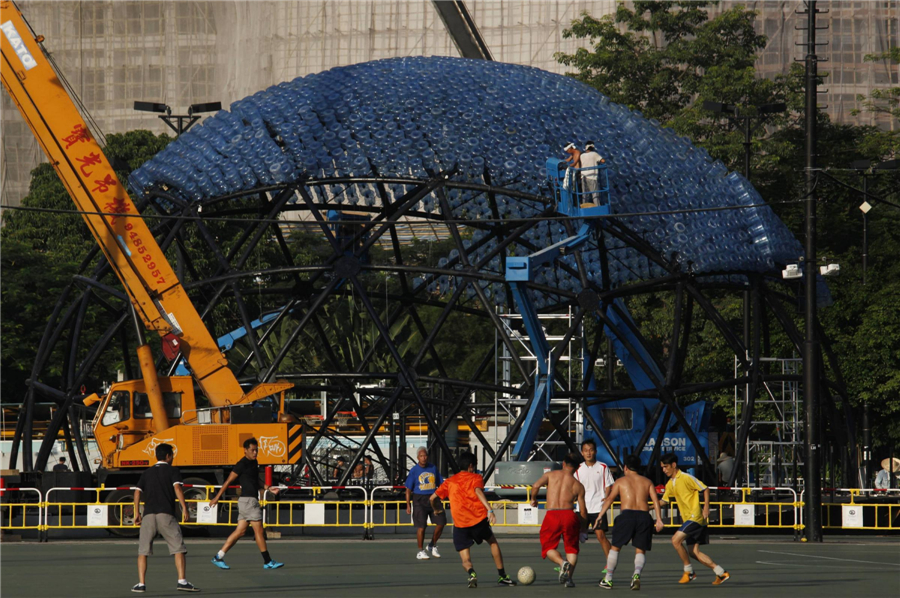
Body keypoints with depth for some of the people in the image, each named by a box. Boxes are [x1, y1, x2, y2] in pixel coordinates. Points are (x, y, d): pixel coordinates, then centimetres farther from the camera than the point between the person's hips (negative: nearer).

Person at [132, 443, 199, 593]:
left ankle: (141, 584, 0)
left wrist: (137, 513, 14)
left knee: (143, 551, 8)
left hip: (148, 515, 3)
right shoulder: (173, 472, 7)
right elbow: (177, 488, -9)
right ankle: (182, 581, -15)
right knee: (178, 549, -3)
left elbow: (137, 492, 10)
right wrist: (184, 508, -14)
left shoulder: (146, 473, 19)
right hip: (166, 515, -3)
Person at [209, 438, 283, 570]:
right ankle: (268, 562, -2)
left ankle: (218, 557, 10)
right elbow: (228, 481, -10)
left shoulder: (254, 463, 15)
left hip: (252, 500, 9)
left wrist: (268, 488, 12)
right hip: (248, 500, -9)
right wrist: (217, 498, -9)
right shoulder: (242, 464, -12)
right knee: (259, 530, -6)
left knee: (240, 531, 8)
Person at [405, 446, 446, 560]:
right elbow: (408, 489, -2)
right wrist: (408, 505, -6)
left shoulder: (433, 468, 7)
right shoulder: (414, 471, -3)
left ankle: (432, 546, 19)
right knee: (421, 526, -6)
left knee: (441, 523, -1)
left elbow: (440, 484, 16)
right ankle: (420, 551, 5)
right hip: (419, 500, -4)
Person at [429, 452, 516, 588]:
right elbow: (478, 491, -12)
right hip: (478, 518, -1)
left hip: (459, 523, 1)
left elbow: (432, 498, 20)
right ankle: (502, 576, 29)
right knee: (493, 542, 28)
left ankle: (471, 573, -30)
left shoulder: (449, 482, 18)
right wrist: (489, 510, -25)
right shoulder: (475, 478, 10)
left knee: (466, 560, 6)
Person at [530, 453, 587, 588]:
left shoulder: (550, 475, 10)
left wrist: (533, 499, 14)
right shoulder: (578, 485, 11)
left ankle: (562, 562, -15)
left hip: (552, 515, -1)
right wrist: (583, 528, 26)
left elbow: (536, 486, -7)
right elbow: (583, 511, 11)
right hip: (569, 515, 1)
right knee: (572, 548, 18)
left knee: (549, 547, 15)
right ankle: (569, 576, 1)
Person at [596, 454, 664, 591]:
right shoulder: (647, 482, 18)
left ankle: (608, 580, 12)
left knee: (615, 547, 13)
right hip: (644, 516, 2)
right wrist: (659, 519, -1)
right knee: (640, 550, 9)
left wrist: (600, 516, 2)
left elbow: (609, 499, 4)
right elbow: (656, 500, 5)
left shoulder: (621, 481, 14)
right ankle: (637, 574, -20)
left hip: (627, 515, -2)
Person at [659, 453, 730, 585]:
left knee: (676, 540, -20)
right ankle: (721, 573, 10)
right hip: (687, 519, 9)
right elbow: (664, 500, 22)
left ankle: (689, 571, -8)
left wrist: (706, 509, -13)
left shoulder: (686, 478, -10)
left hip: (695, 516, -9)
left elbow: (705, 489, -7)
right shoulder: (670, 484, 14)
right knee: (694, 552, 5)